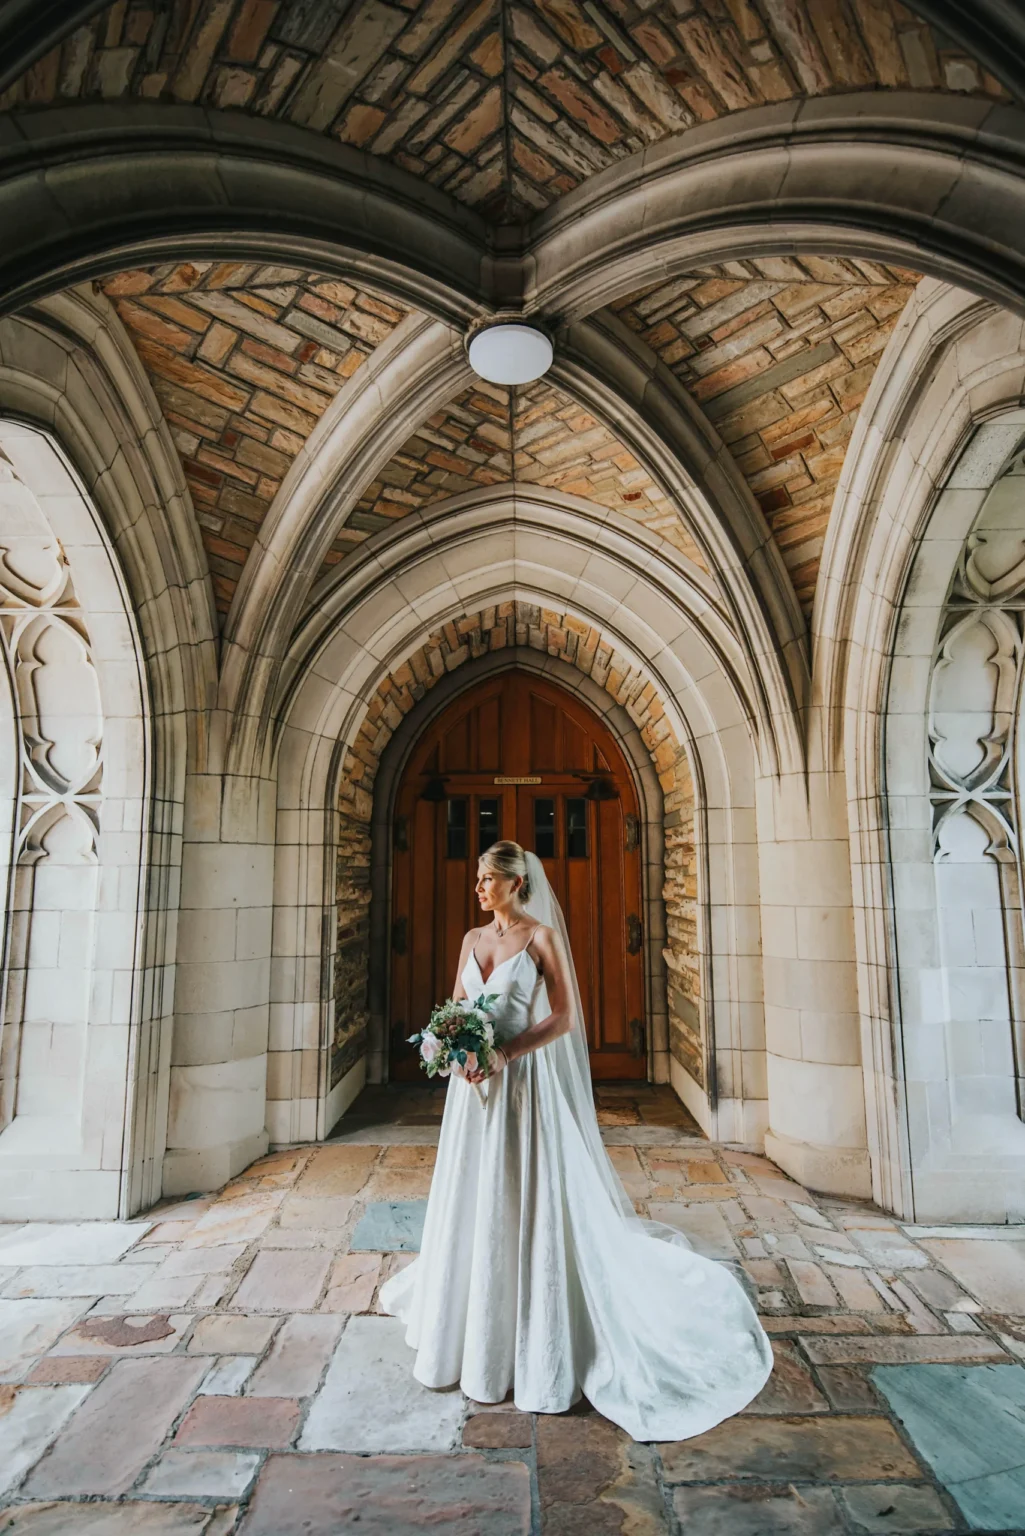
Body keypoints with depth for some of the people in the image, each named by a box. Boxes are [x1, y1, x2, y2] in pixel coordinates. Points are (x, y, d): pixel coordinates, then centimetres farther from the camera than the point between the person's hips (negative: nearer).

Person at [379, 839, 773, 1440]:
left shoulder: (543, 935, -9)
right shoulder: (473, 938, 9)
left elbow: (564, 1016, -13)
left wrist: (505, 1053, -19)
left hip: (524, 1081, -6)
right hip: (474, 1085, 6)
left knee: (527, 1206, 4)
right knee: (472, 1203, 16)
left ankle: (538, 1348, 23)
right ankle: (474, 1329, 37)